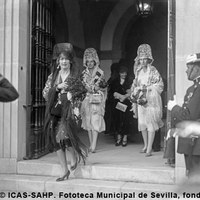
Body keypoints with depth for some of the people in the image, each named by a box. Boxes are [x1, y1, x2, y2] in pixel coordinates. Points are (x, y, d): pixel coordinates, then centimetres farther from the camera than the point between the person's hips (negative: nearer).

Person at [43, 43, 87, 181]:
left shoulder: (75, 76, 4)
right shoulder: (53, 76, 11)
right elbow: (45, 93, 5)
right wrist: (57, 87, -9)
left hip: (68, 110, -3)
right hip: (55, 112, 4)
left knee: (64, 135, -21)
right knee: (56, 139, 1)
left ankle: (74, 157, 11)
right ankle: (65, 170, 12)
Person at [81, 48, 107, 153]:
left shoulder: (100, 72, 1)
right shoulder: (84, 73, 11)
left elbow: (103, 87, 3)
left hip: (97, 100, -4)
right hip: (86, 99, 4)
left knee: (95, 121, -11)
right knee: (88, 121, 5)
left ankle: (94, 145, -15)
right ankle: (91, 144, 13)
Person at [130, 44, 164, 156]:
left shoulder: (153, 71, -5)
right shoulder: (138, 71, 12)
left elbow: (160, 85, -8)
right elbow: (135, 85, 20)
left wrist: (147, 89, -16)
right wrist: (135, 92, 4)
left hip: (151, 101, -6)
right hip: (141, 101, 6)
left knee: (151, 123, -7)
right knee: (142, 124, 9)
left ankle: (149, 148, -4)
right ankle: (146, 145, 23)